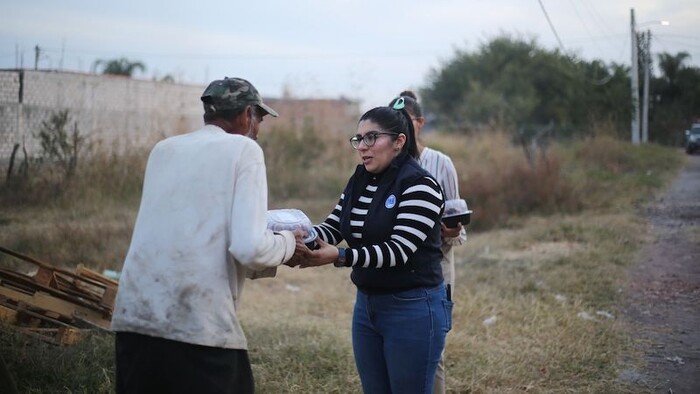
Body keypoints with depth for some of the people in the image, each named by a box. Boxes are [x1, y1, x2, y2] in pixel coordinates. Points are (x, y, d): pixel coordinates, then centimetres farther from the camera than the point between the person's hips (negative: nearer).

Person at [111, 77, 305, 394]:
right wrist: (287, 243, 10)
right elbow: (249, 248, -11)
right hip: (200, 324, -6)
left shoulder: (163, 149, 18)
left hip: (133, 315, 6)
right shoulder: (243, 149, 1)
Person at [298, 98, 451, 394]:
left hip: (413, 310, -7)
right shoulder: (358, 183, 8)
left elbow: (398, 250, -23)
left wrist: (340, 257, -33)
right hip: (366, 305, 8)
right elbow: (331, 229, 2)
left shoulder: (420, 185, -15)